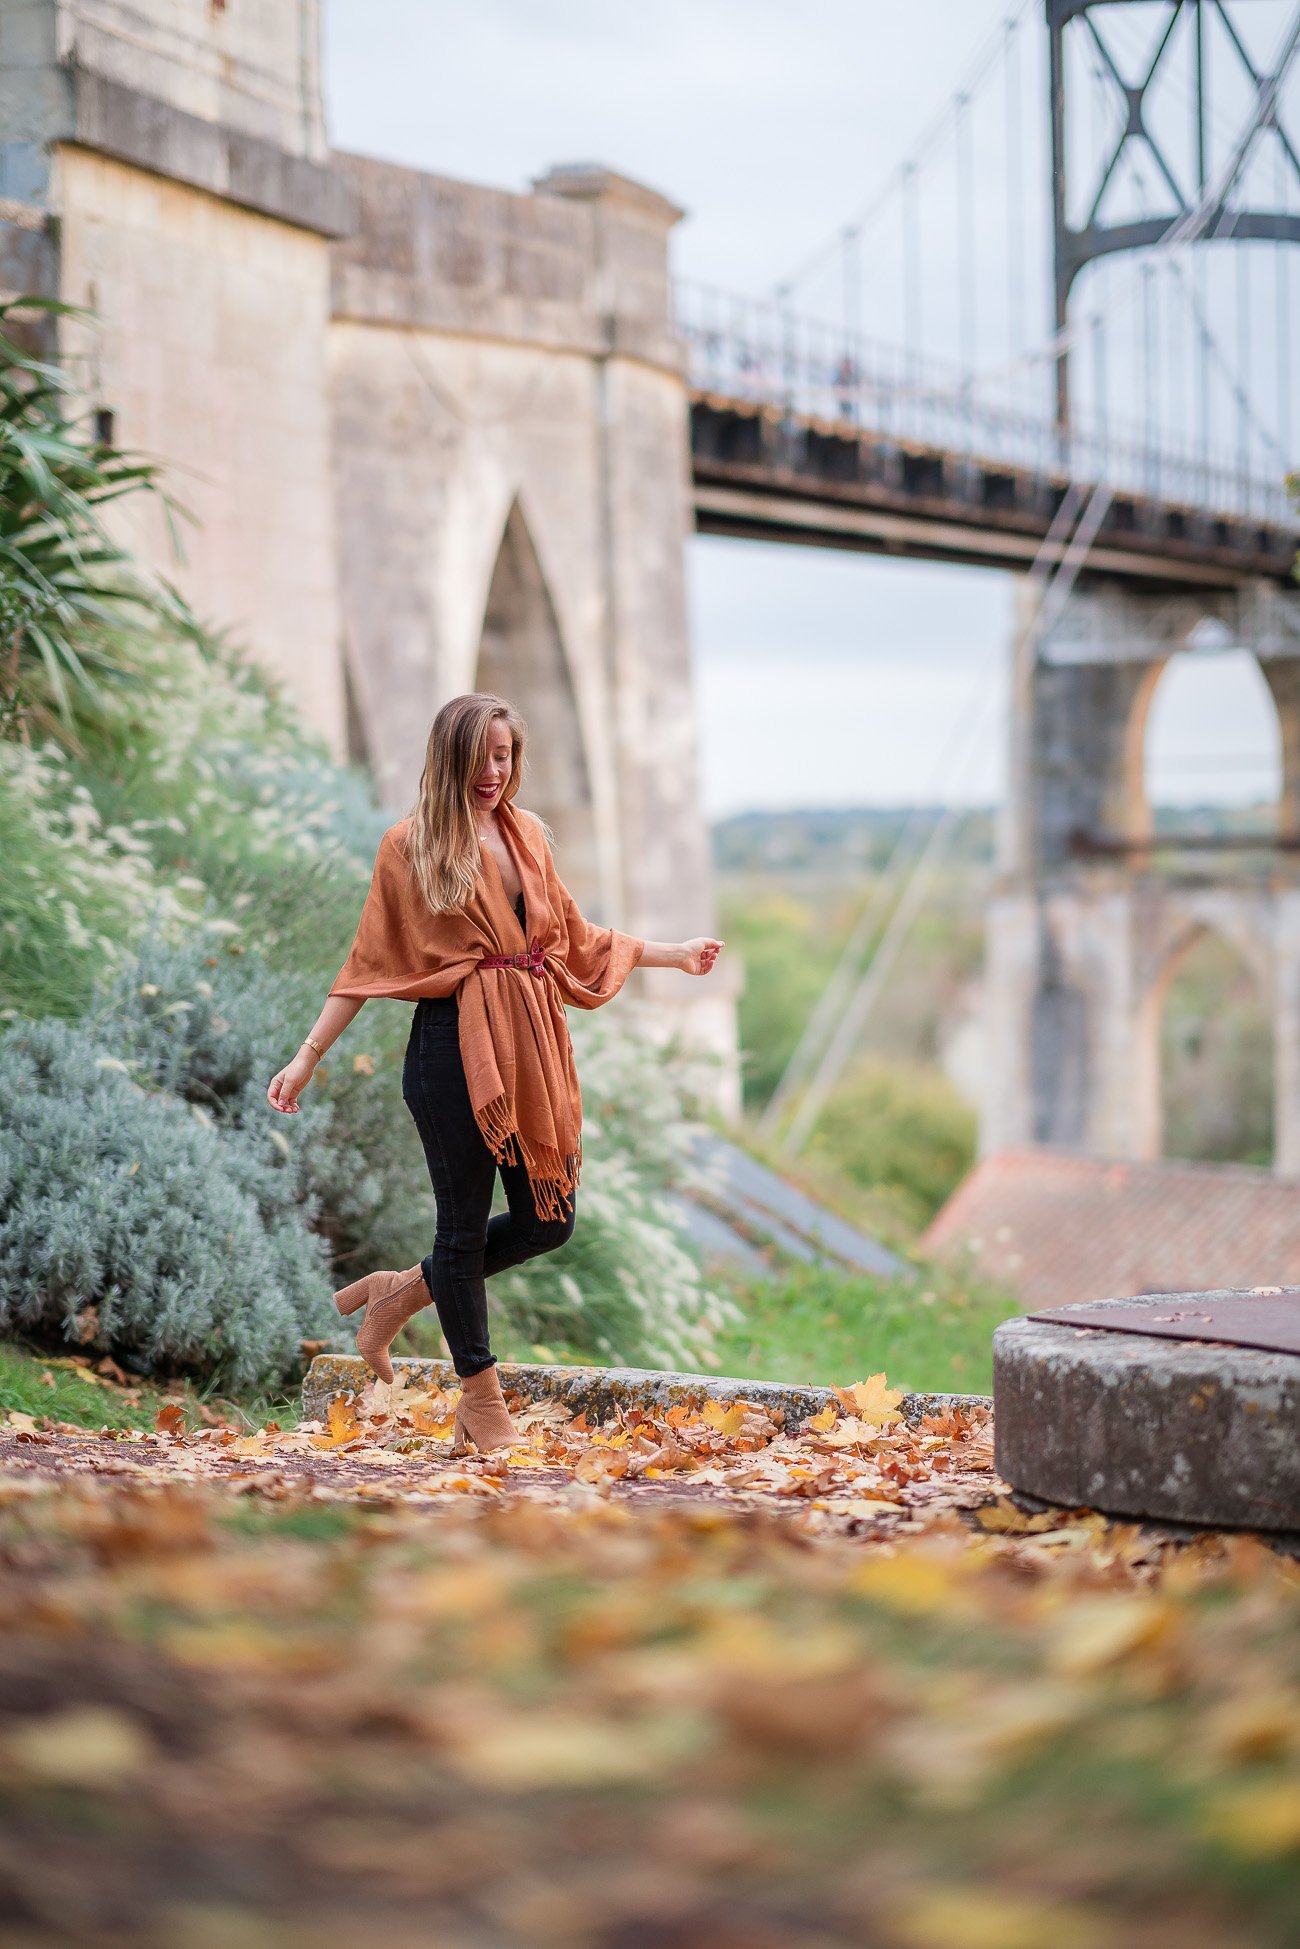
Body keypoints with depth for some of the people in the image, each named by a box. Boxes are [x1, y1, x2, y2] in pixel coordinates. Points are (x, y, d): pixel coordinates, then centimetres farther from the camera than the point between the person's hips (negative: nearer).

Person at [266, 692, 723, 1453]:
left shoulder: (528, 835, 13)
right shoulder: (409, 845, -2)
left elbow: (571, 935, 22)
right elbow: (369, 963, 1)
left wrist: (673, 954, 21)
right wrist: (308, 1058, -3)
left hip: (532, 1045, 6)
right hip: (455, 1045, -6)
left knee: (548, 1219, 6)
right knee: (465, 1219, 3)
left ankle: (403, 1291, 27)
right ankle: (483, 1401, 18)